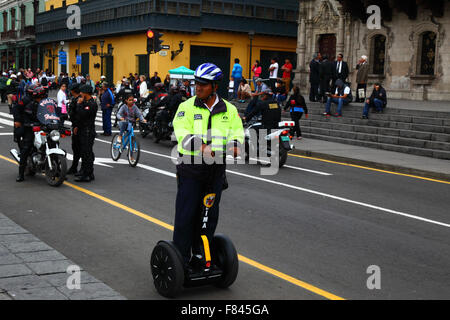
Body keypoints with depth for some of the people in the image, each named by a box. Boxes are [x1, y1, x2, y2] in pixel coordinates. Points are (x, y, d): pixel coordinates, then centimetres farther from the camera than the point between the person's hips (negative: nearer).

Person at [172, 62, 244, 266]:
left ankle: (201, 255, 26)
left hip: (216, 168, 3)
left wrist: (235, 144, -20)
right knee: (185, 215, -2)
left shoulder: (228, 110, 9)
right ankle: (180, 259, 7)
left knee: (210, 214, 11)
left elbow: (237, 130, 4)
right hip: (191, 167, -3)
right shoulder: (187, 107, -2)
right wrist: (202, 146, -32)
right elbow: (182, 132, -14)